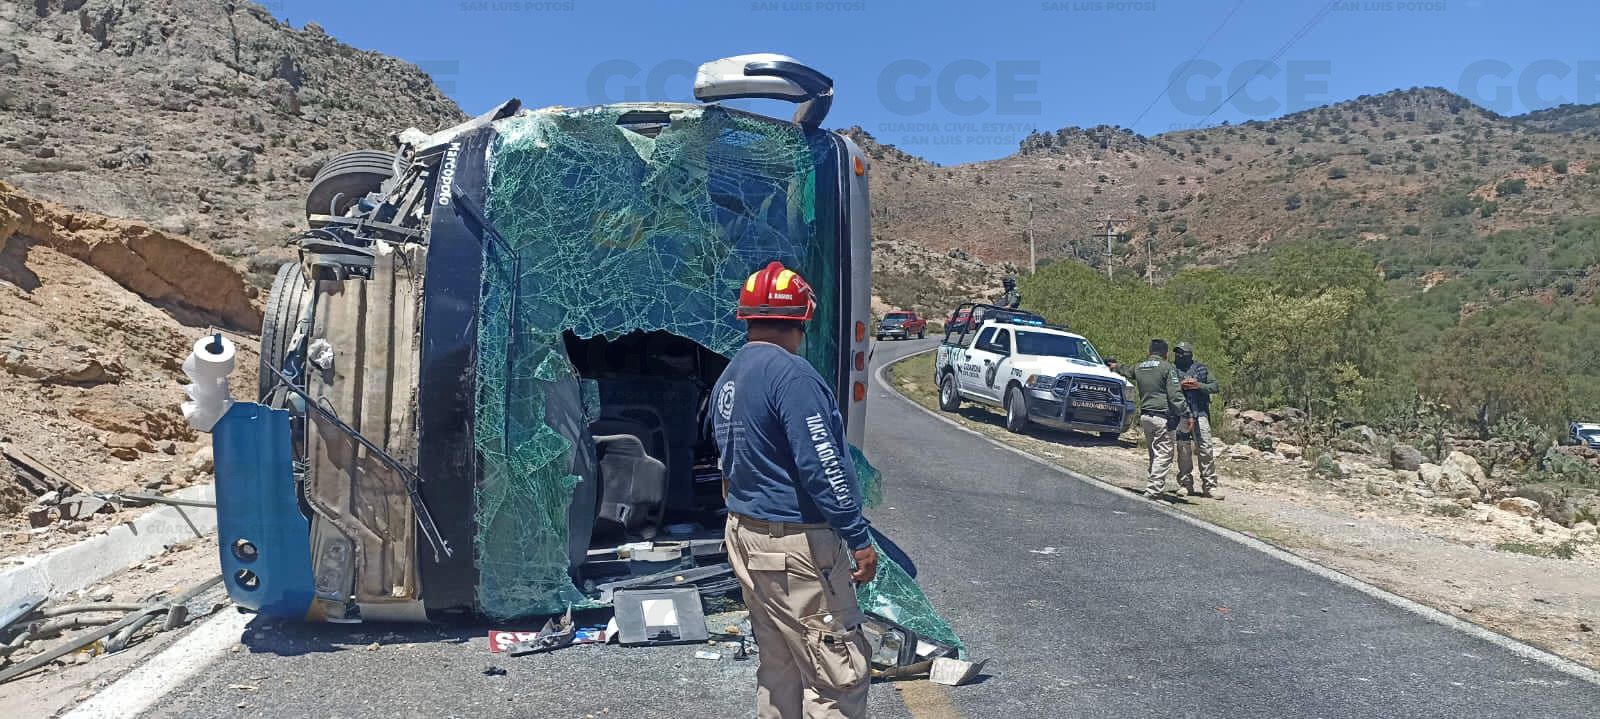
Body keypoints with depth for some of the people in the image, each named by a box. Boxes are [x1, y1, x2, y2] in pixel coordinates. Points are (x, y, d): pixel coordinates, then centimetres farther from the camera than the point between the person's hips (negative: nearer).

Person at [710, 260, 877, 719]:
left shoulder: (726, 380, 11)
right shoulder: (791, 374, -18)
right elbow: (822, 465, -22)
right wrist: (860, 539, -17)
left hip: (744, 534, 10)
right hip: (794, 544, -10)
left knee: (778, 667, 17)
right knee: (840, 673, -2)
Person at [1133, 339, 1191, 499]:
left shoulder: (1138, 368, 10)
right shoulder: (1167, 367, -7)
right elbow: (1175, 395, -13)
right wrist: (1185, 414, -11)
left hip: (1145, 416, 7)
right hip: (1164, 417, -6)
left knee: (1154, 454, 16)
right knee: (1163, 455, -5)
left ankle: (1156, 487, 21)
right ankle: (1153, 490, -13)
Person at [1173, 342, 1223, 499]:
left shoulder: (1201, 369, 9)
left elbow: (1216, 387, 6)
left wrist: (1198, 385, -9)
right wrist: (1179, 386, -12)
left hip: (1200, 414, 0)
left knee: (1206, 449, -4)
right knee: (1184, 451, 4)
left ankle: (1209, 486, -1)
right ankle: (1186, 485, 13)